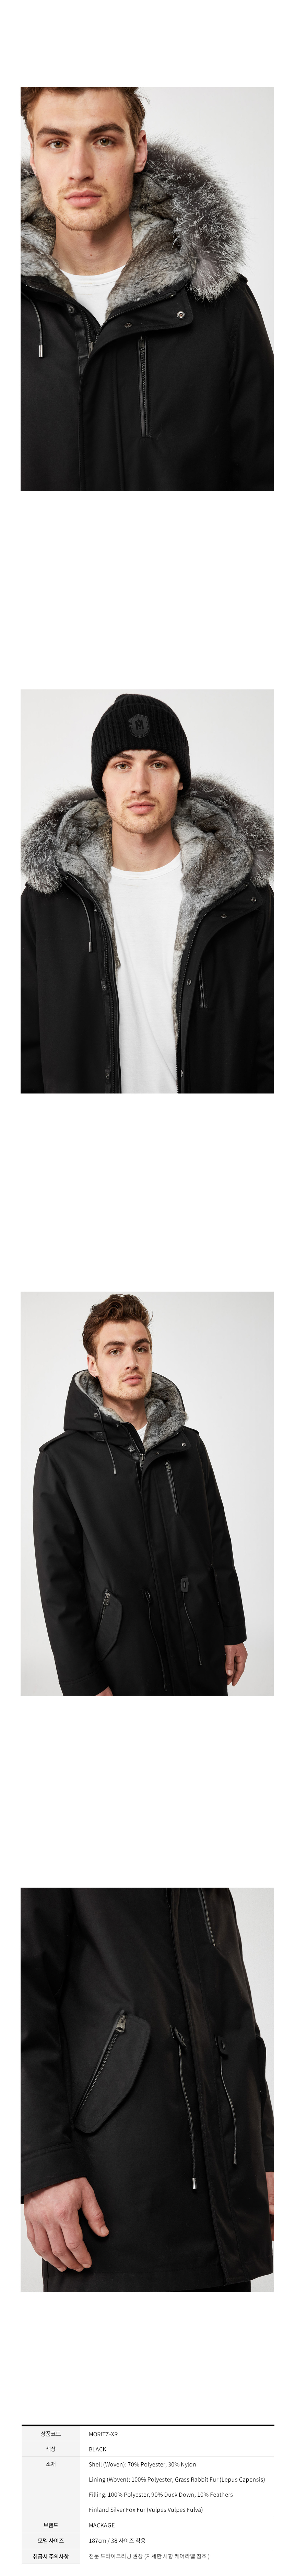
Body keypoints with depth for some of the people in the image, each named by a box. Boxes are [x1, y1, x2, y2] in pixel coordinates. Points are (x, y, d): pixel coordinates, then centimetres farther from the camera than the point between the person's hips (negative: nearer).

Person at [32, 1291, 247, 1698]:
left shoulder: (188, 1445, 8)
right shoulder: (62, 1461, -5)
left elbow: (219, 1546, 13)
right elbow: (59, 1582, -7)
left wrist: (234, 1632, 9)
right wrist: (85, 1685, -11)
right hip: (122, 1671, -4)